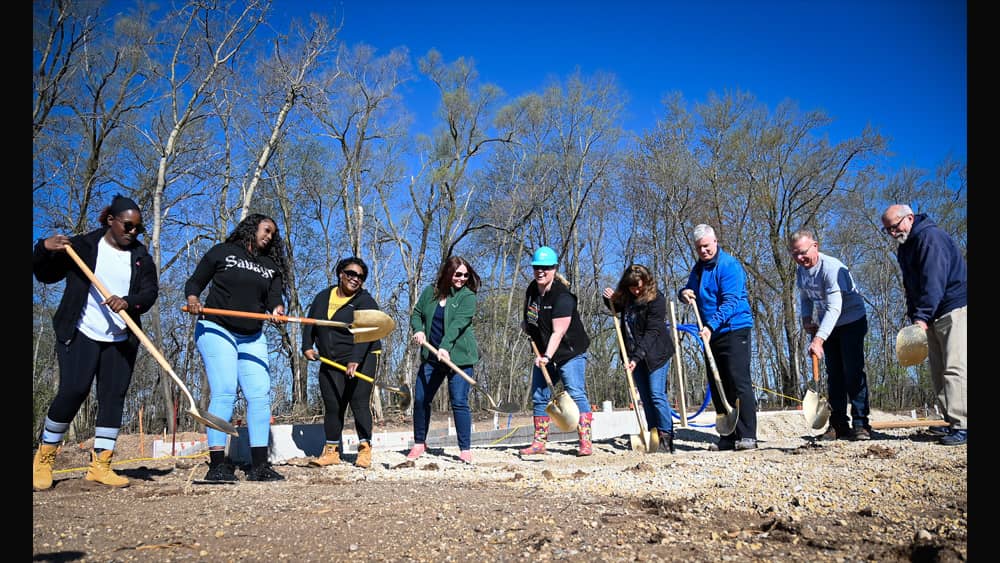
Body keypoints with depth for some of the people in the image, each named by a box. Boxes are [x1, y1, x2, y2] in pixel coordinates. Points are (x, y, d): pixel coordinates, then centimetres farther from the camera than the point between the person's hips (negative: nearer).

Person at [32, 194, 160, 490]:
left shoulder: (141, 257, 9)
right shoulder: (82, 246, 3)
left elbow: (150, 292, -1)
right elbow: (45, 275, 7)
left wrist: (128, 302, -21)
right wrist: (44, 249, -12)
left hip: (120, 340, 3)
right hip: (80, 334, -3)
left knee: (113, 397, -2)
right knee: (73, 391, -11)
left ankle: (100, 465, 3)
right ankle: (44, 458, 9)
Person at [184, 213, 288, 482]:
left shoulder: (271, 266, 16)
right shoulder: (222, 252, 5)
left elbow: (275, 296, 3)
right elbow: (194, 282, 6)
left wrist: (277, 309, -20)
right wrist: (192, 298, -16)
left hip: (253, 338, 5)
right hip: (216, 329, -5)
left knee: (260, 395, -3)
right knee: (224, 392, -15)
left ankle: (259, 465, 1)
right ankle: (217, 464, -14)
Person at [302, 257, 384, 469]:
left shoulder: (365, 301, -7)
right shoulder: (323, 297, 11)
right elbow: (310, 324, 18)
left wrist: (355, 360, -32)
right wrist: (307, 346, 3)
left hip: (361, 359, -5)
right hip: (330, 362, 5)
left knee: (359, 403, -9)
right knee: (332, 405, 4)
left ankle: (365, 448, -2)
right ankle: (332, 450, 11)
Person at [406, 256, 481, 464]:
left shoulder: (467, 296, -6)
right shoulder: (430, 291, 8)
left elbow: (458, 323, -19)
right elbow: (417, 313, 13)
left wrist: (445, 347, -32)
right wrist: (418, 329, -10)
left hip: (458, 357, -4)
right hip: (431, 357, 5)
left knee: (459, 402, -8)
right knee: (420, 399, 7)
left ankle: (465, 449, 2)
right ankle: (419, 443, 25)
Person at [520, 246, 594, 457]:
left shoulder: (562, 296, -20)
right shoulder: (532, 289, 5)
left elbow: (558, 332, -27)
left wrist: (547, 356, -35)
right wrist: (526, 324, 9)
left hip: (570, 353, -8)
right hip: (544, 355, 8)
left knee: (576, 394, -14)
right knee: (539, 397, 8)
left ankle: (586, 442, -12)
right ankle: (539, 443, 17)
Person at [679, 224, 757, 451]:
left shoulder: (729, 265, -10)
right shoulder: (698, 267, 15)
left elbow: (730, 302, -18)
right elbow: (690, 291, 25)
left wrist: (711, 325, -29)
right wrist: (684, 292, 0)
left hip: (734, 330, -8)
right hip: (711, 334, 8)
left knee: (739, 382, -10)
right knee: (717, 387, 7)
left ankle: (747, 435, -8)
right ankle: (728, 436, 13)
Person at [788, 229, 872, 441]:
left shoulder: (831, 268, -28)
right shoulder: (801, 271, -2)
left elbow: (834, 308, -36)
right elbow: (805, 298, 15)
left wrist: (819, 339, -44)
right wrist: (806, 319, -5)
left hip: (851, 321, -7)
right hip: (827, 327, 7)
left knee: (853, 373, -11)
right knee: (834, 375, 7)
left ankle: (860, 424, -6)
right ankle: (839, 425, 11)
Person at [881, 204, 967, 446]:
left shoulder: (930, 237, -14)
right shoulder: (905, 248, 16)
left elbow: (934, 279, -24)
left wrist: (922, 316, -29)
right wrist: (914, 315, 8)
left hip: (955, 309, -10)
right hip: (933, 316, 10)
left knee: (954, 369, -15)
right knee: (938, 372, 6)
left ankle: (961, 426, -17)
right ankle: (952, 423, 8)